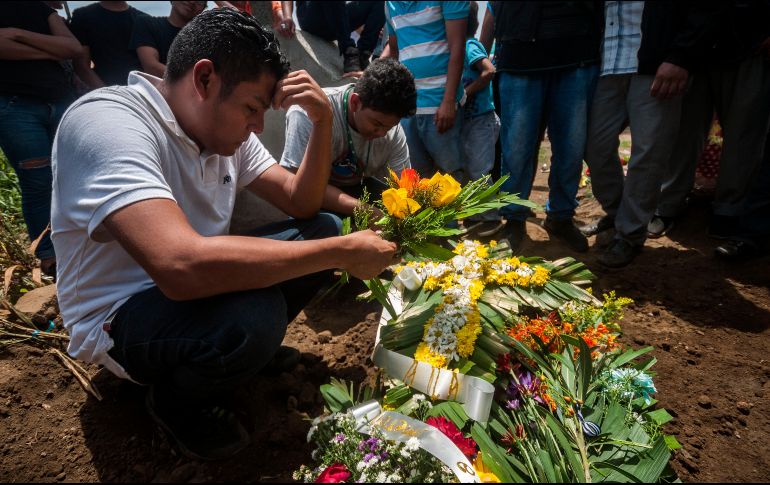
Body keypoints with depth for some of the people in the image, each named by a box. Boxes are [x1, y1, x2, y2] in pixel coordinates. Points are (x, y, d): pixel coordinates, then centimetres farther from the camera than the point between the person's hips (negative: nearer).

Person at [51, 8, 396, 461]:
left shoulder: (224, 127, -2)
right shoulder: (107, 120, -27)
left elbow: (301, 204, 1)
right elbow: (183, 267, -43)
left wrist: (323, 120, -15)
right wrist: (343, 252, -35)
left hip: (196, 290, 8)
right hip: (120, 319, -7)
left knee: (325, 227, -1)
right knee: (252, 315, -37)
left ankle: (246, 346, 9)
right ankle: (179, 404, -3)